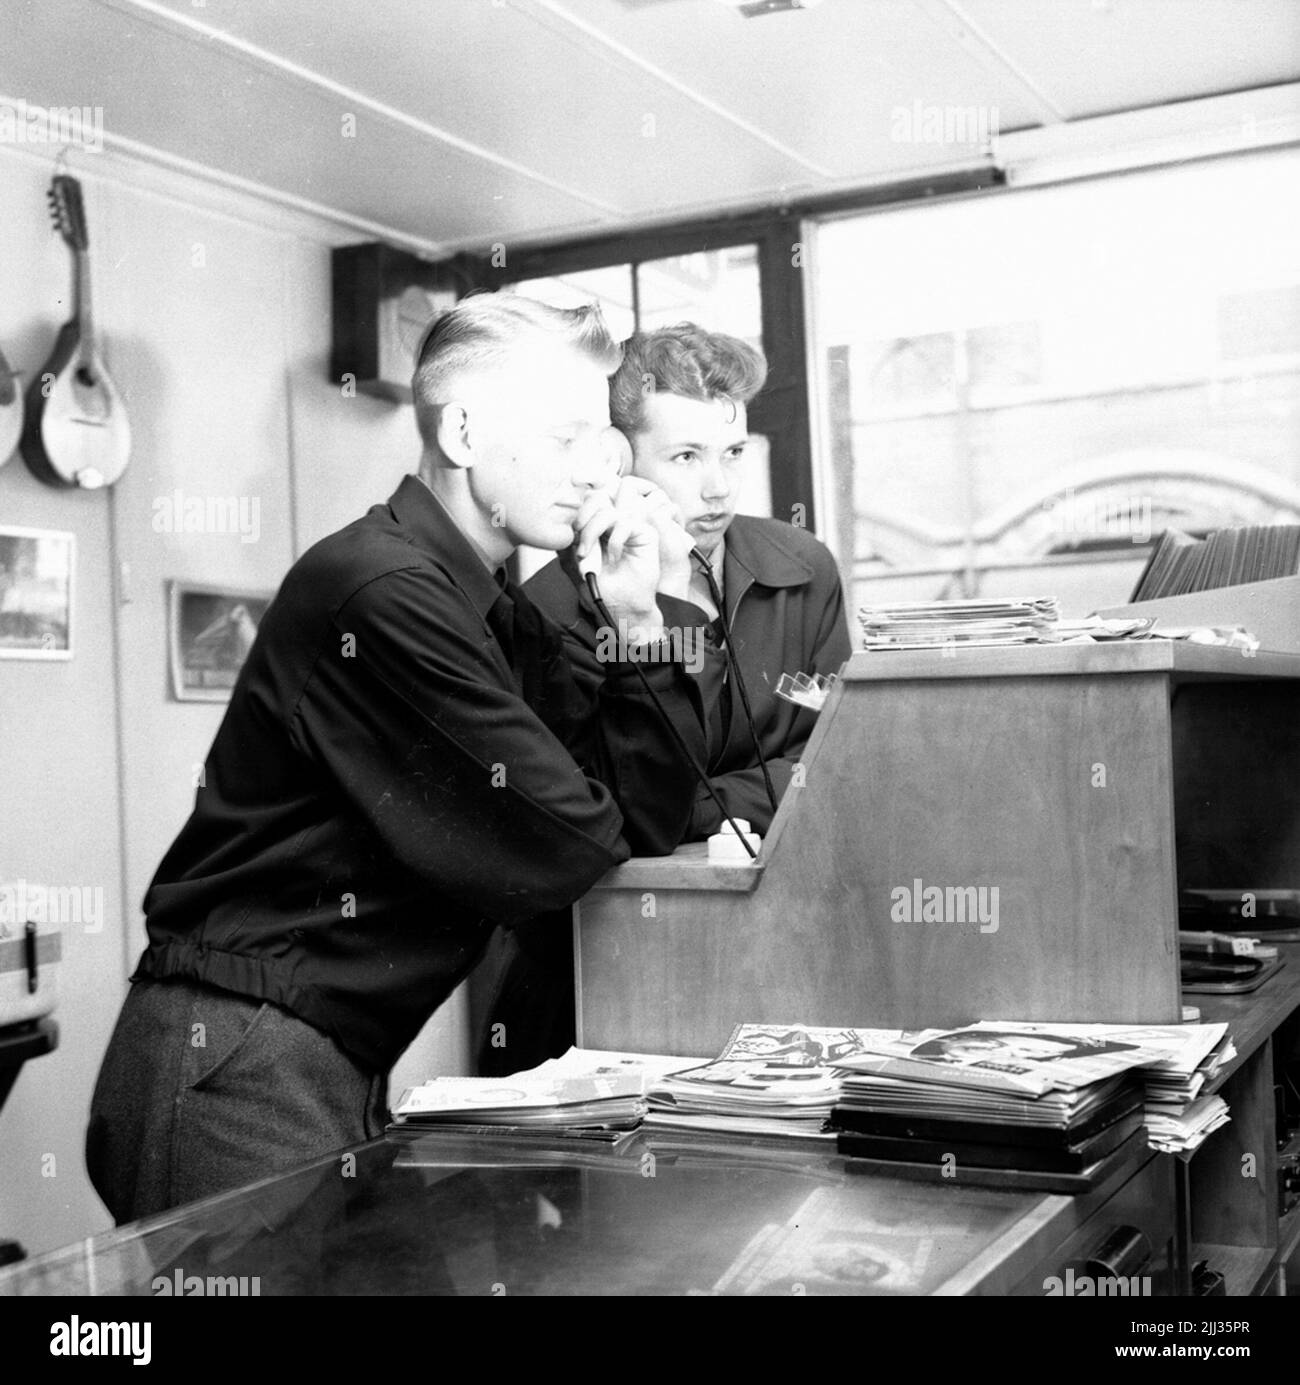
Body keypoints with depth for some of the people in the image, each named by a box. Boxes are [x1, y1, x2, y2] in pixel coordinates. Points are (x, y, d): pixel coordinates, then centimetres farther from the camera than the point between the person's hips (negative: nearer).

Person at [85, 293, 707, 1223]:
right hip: (238, 1067, -9)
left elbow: (646, 820, 5)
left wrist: (643, 622, -4)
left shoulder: (500, 616, 10)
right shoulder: (383, 591, -19)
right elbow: (563, 854, -19)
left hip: (346, 1069, 9)